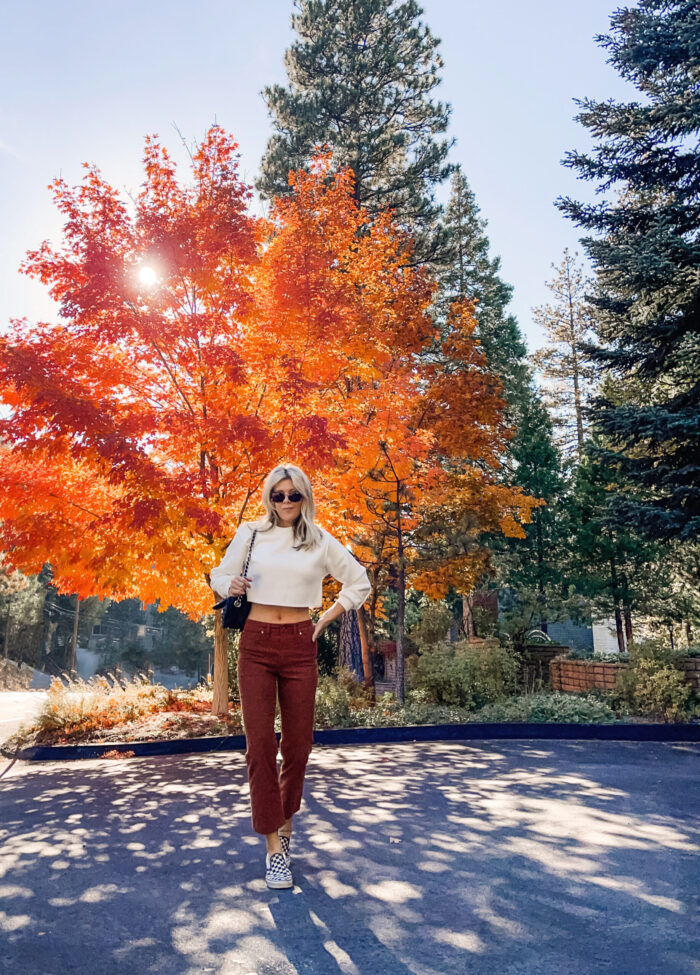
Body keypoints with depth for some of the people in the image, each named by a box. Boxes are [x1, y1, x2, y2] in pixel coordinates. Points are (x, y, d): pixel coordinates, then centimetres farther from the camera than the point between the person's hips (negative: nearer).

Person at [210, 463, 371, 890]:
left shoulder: (321, 541, 4)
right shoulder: (250, 534, 4)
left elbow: (360, 583, 11)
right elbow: (220, 575, 15)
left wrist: (325, 621, 6)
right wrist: (231, 586, -9)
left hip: (299, 645, 1)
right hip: (256, 643, 0)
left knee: (298, 744, 7)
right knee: (260, 743, -4)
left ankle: (286, 820, 32)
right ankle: (274, 844, 7)